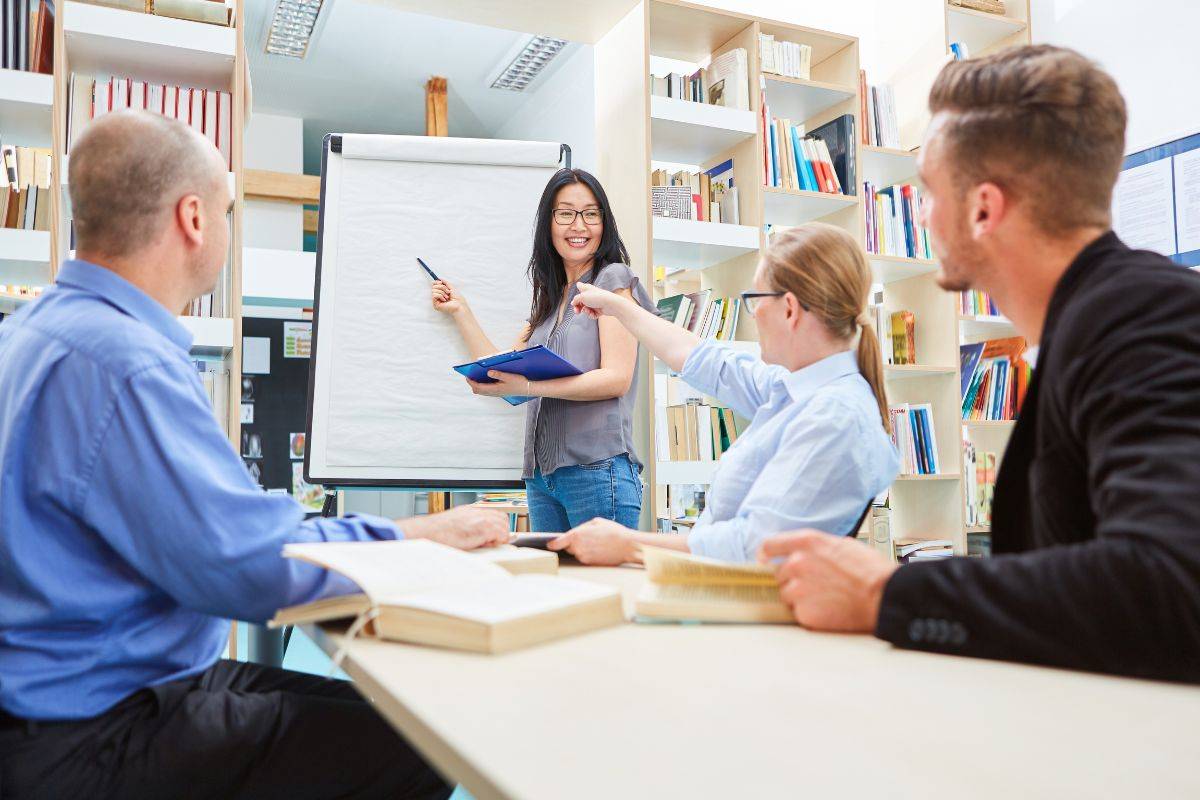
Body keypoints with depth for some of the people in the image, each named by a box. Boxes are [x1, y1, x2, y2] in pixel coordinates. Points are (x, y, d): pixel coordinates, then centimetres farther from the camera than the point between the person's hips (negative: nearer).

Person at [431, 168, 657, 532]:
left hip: (597, 467, -7)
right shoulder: (549, 298, 20)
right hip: (542, 474, 7)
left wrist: (528, 387, -20)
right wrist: (460, 311, 17)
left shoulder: (614, 278, -1)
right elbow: (505, 371, 16)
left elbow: (616, 378, -11)